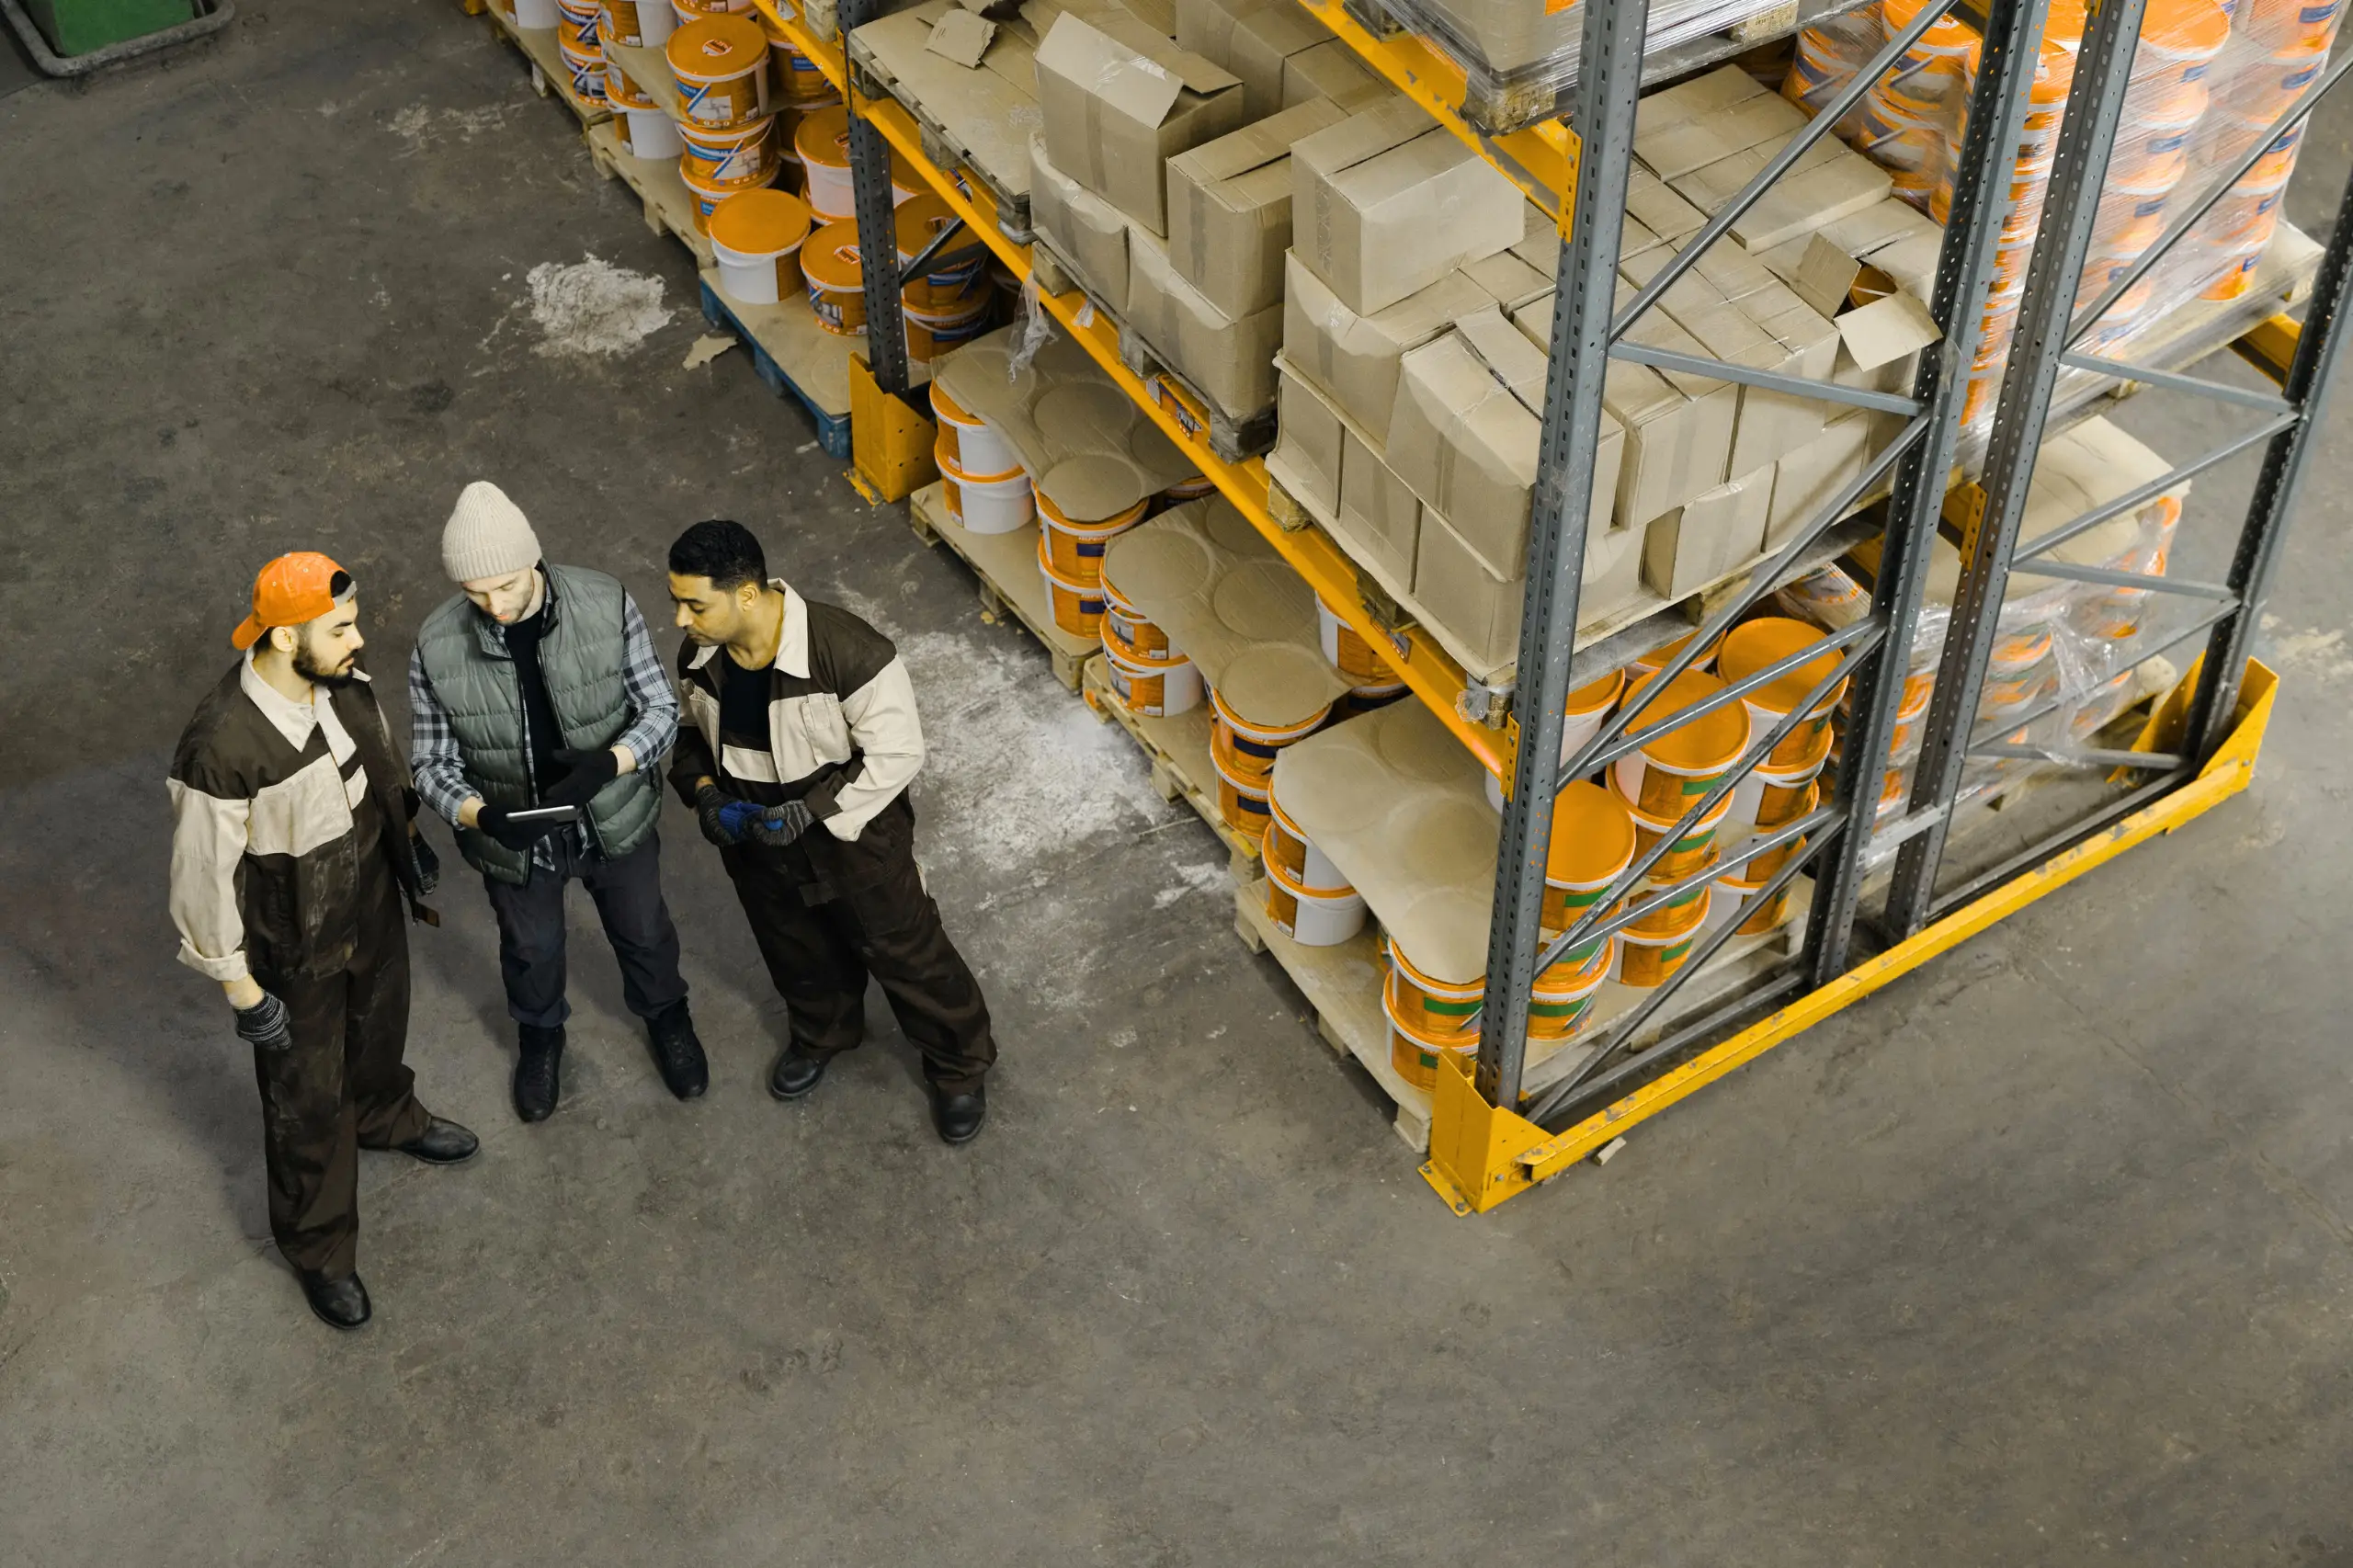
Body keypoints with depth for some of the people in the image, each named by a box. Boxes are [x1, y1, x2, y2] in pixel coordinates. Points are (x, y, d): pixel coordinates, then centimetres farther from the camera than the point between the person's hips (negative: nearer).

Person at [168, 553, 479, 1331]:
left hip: (374, 906, 6)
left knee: (379, 1028, 33)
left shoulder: (343, 681, -17)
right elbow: (205, 877, -25)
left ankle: (385, 1115, 67)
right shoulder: (220, 748, -38)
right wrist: (242, 989, -17)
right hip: (295, 950, -6)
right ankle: (319, 1249, 40)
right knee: (307, 1100, 16)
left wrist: (407, 836, 18)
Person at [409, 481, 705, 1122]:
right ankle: (540, 1036, 60)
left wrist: (609, 763, -36)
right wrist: (480, 814, -34)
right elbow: (433, 762, -13)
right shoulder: (438, 648, -25)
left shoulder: (607, 605, -26)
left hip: (615, 819, 0)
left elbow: (661, 707, -16)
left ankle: (666, 1016, 59)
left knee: (643, 930, 26)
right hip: (515, 838, 0)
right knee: (531, 948, 27)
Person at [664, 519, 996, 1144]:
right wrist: (703, 793, -14)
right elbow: (691, 735, 5)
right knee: (798, 956, 30)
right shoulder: (698, 657, -15)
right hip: (757, 844, 5)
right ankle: (822, 1033, 61)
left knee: (905, 954, 16)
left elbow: (897, 753, -24)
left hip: (853, 840, -5)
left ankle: (959, 1064, 42)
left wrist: (810, 811, -29)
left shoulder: (847, 652, -34)